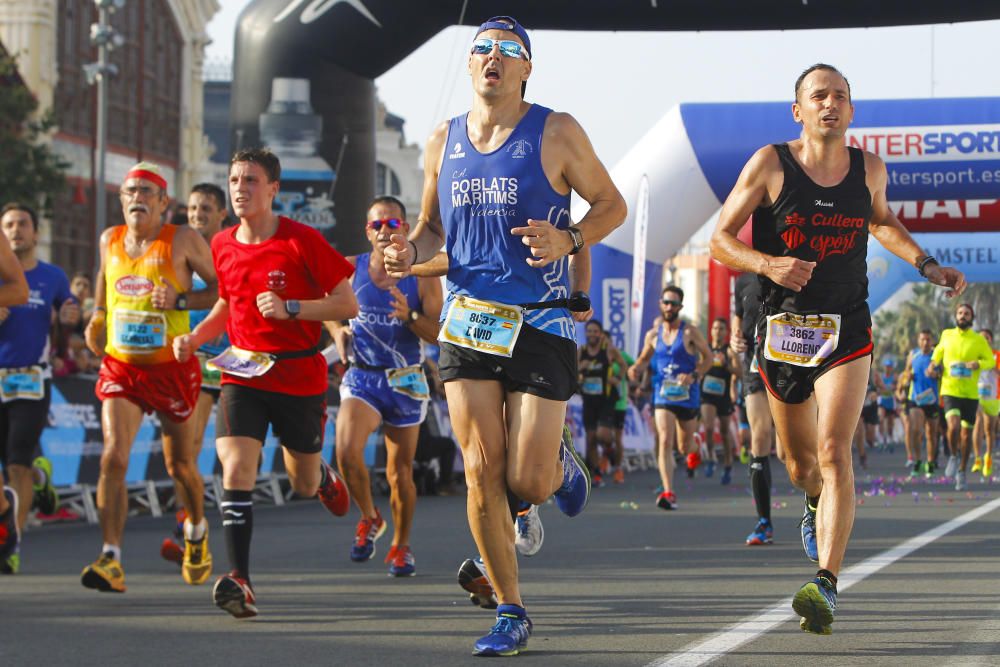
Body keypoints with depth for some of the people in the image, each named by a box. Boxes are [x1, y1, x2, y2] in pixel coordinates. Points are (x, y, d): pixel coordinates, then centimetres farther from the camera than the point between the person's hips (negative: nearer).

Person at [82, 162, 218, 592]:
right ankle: (111, 561, -20)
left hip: (171, 367, -2)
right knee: (113, 457, -17)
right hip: (119, 367, 2)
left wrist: (180, 300, -19)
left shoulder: (182, 241, -8)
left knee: (180, 465, 12)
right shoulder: (110, 239, 6)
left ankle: (197, 531, 42)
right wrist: (97, 316, 15)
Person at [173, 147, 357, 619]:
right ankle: (240, 581, -19)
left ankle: (325, 477, 52)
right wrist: (195, 337, 4)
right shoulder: (222, 245, 4)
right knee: (235, 470, -18)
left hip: (299, 376, -2)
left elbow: (348, 305, -9)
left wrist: (289, 308, -21)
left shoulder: (302, 240, -11)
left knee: (304, 485, 13)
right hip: (241, 372, 3)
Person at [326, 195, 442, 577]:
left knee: (400, 471, 6)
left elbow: (440, 334, -10)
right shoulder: (350, 270, -1)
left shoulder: (423, 277, -5)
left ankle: (401, 546, 28)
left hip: (406, 380, 0)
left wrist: (410, 317, -28)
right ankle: (369, 518, 4)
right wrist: (337, 331, -2)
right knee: (347, 451, -23)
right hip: (362, 376, 0)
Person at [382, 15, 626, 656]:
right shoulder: (444, 141, 10)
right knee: (481, 472, -4)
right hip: (467, 321, 3)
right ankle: (510, 612, 8)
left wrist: (569, 239, -15)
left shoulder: (556, 133, -2)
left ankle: (560, 461, 32)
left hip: (541, 325, -3)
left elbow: (612, 204, 5)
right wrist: (410, 252, -3)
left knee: (528, 482, -7)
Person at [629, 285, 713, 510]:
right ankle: (668, 493, -21)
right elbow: (644, 359, 17)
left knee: (684, 446, 13)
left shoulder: (690, 333, -6)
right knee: (665, 441, -17)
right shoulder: (653, 335, 5)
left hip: (687, 396, -1)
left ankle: (693, 455, 53)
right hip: (663, 396, 1)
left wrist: (694, 375, -19)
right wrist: (636, 369, -6)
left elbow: (708, 357, -2)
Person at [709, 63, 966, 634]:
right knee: (801, 464, 14)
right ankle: (817, 504, 52)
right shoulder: (770, 164, -6)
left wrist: (927, 265, 12)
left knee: (834, 452, -18)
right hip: (783, 328, 0)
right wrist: (767, 264, -23)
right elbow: (721, 240, -4)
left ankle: (826, 585, -23)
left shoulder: (870, 169, 3)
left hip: (847, 330, 0)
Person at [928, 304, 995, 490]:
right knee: (953, 426, -23)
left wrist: (978, 364, -17)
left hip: (971, 393, 1)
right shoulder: (946, 335, 4)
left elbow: (991, 361, 3)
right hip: (950, 390, -1)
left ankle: (962, 472, 23)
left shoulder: (979, 340, 0)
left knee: (966, 433, 6)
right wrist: (934, 363, 5)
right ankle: (954, 456, 5)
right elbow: (939, 350, 23)